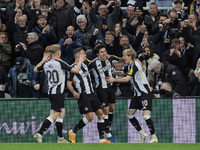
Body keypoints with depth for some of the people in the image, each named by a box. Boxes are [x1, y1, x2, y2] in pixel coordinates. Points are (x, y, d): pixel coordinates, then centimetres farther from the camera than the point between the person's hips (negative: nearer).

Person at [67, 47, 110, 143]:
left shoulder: (84, 65, 14)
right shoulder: (73, 68, -11)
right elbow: (69, 83, -10)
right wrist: (74, 92, -26)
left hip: (91, 94, 8)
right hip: (83, 95, -8)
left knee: (100, 114, 0)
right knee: (90, 117, -15)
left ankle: (102, 139, 2)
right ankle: (73, 132, 4)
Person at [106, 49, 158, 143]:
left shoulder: (134, 65, -16)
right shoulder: (130, 65, 12)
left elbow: (127, 79, -22)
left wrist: (114, 80, -14)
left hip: (145, 93, -10)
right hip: (137, 94, 10)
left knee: (146, 115, -18)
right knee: (130, 115, 6)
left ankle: (154, 137, -7)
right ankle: (142, 134, 16)